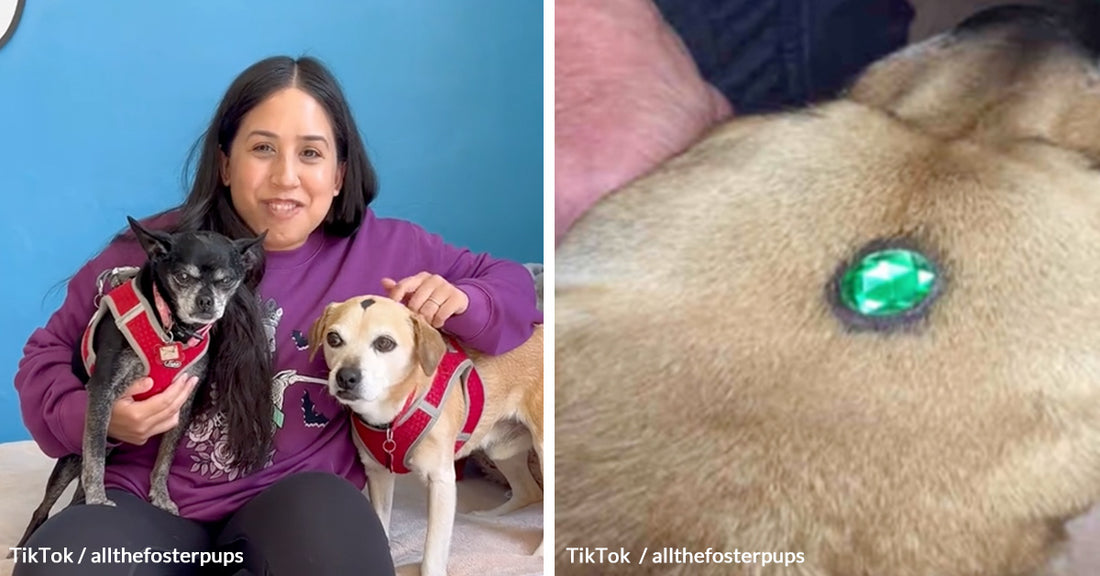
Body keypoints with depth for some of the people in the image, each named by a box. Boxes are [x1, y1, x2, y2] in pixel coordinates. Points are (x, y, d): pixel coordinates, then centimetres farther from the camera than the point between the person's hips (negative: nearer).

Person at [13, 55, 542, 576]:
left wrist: (460, 303, -12)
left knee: (325, 510, -36)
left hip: (296, 514, 0)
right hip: (149, 506, 0)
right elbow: (48, 352, 9)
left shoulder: (382, 250, 1)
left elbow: (511, 285, 11)